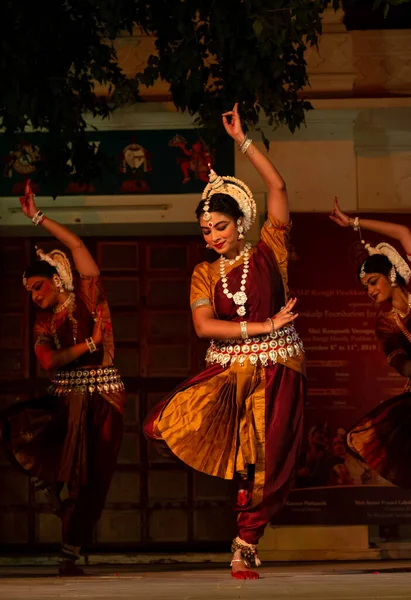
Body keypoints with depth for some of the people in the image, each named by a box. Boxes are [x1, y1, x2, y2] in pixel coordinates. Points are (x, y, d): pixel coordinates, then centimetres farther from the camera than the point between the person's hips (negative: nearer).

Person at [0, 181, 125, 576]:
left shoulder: (87, 298, -1)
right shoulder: (43, 322, 11)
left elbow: (77, 246, -12)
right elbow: (47, 361, -6)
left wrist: (38, 218, -13)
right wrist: (87, 344, -16)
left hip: (102, 398, -3)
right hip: (63, 398, 3)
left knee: (92, 478, -4)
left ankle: (70, 556, 5)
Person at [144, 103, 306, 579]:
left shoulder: (268, 252, 1)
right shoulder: (205, 273, 7)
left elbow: (277, 187, -7)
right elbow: (203, 326, -8)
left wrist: (242, 140, -7)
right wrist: (261, 327, -16)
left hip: (276, 370, -2)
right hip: (227, 370, 3)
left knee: (266, 464, -4)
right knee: (169, 423, -17)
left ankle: (246, 545, 13)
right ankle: (239, 471, 5)